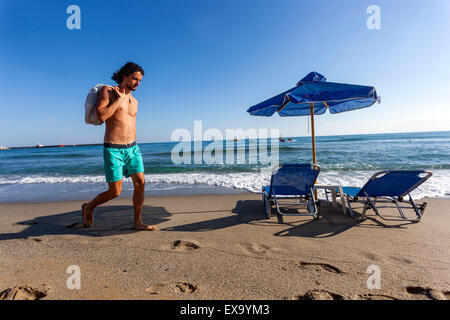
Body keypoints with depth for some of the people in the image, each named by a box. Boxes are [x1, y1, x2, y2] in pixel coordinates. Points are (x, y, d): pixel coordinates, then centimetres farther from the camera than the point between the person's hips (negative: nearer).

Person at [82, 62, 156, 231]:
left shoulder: (134, 101, 16)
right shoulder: (107, 91, -2)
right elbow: (102, 116, -17)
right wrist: (119, 98, -11)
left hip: (132, 148, 6)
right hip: (113, 150, -6)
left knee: (140, 183, -2)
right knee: (115, 192, -1)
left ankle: (137, 222, 9)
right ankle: (88, 207, 28)